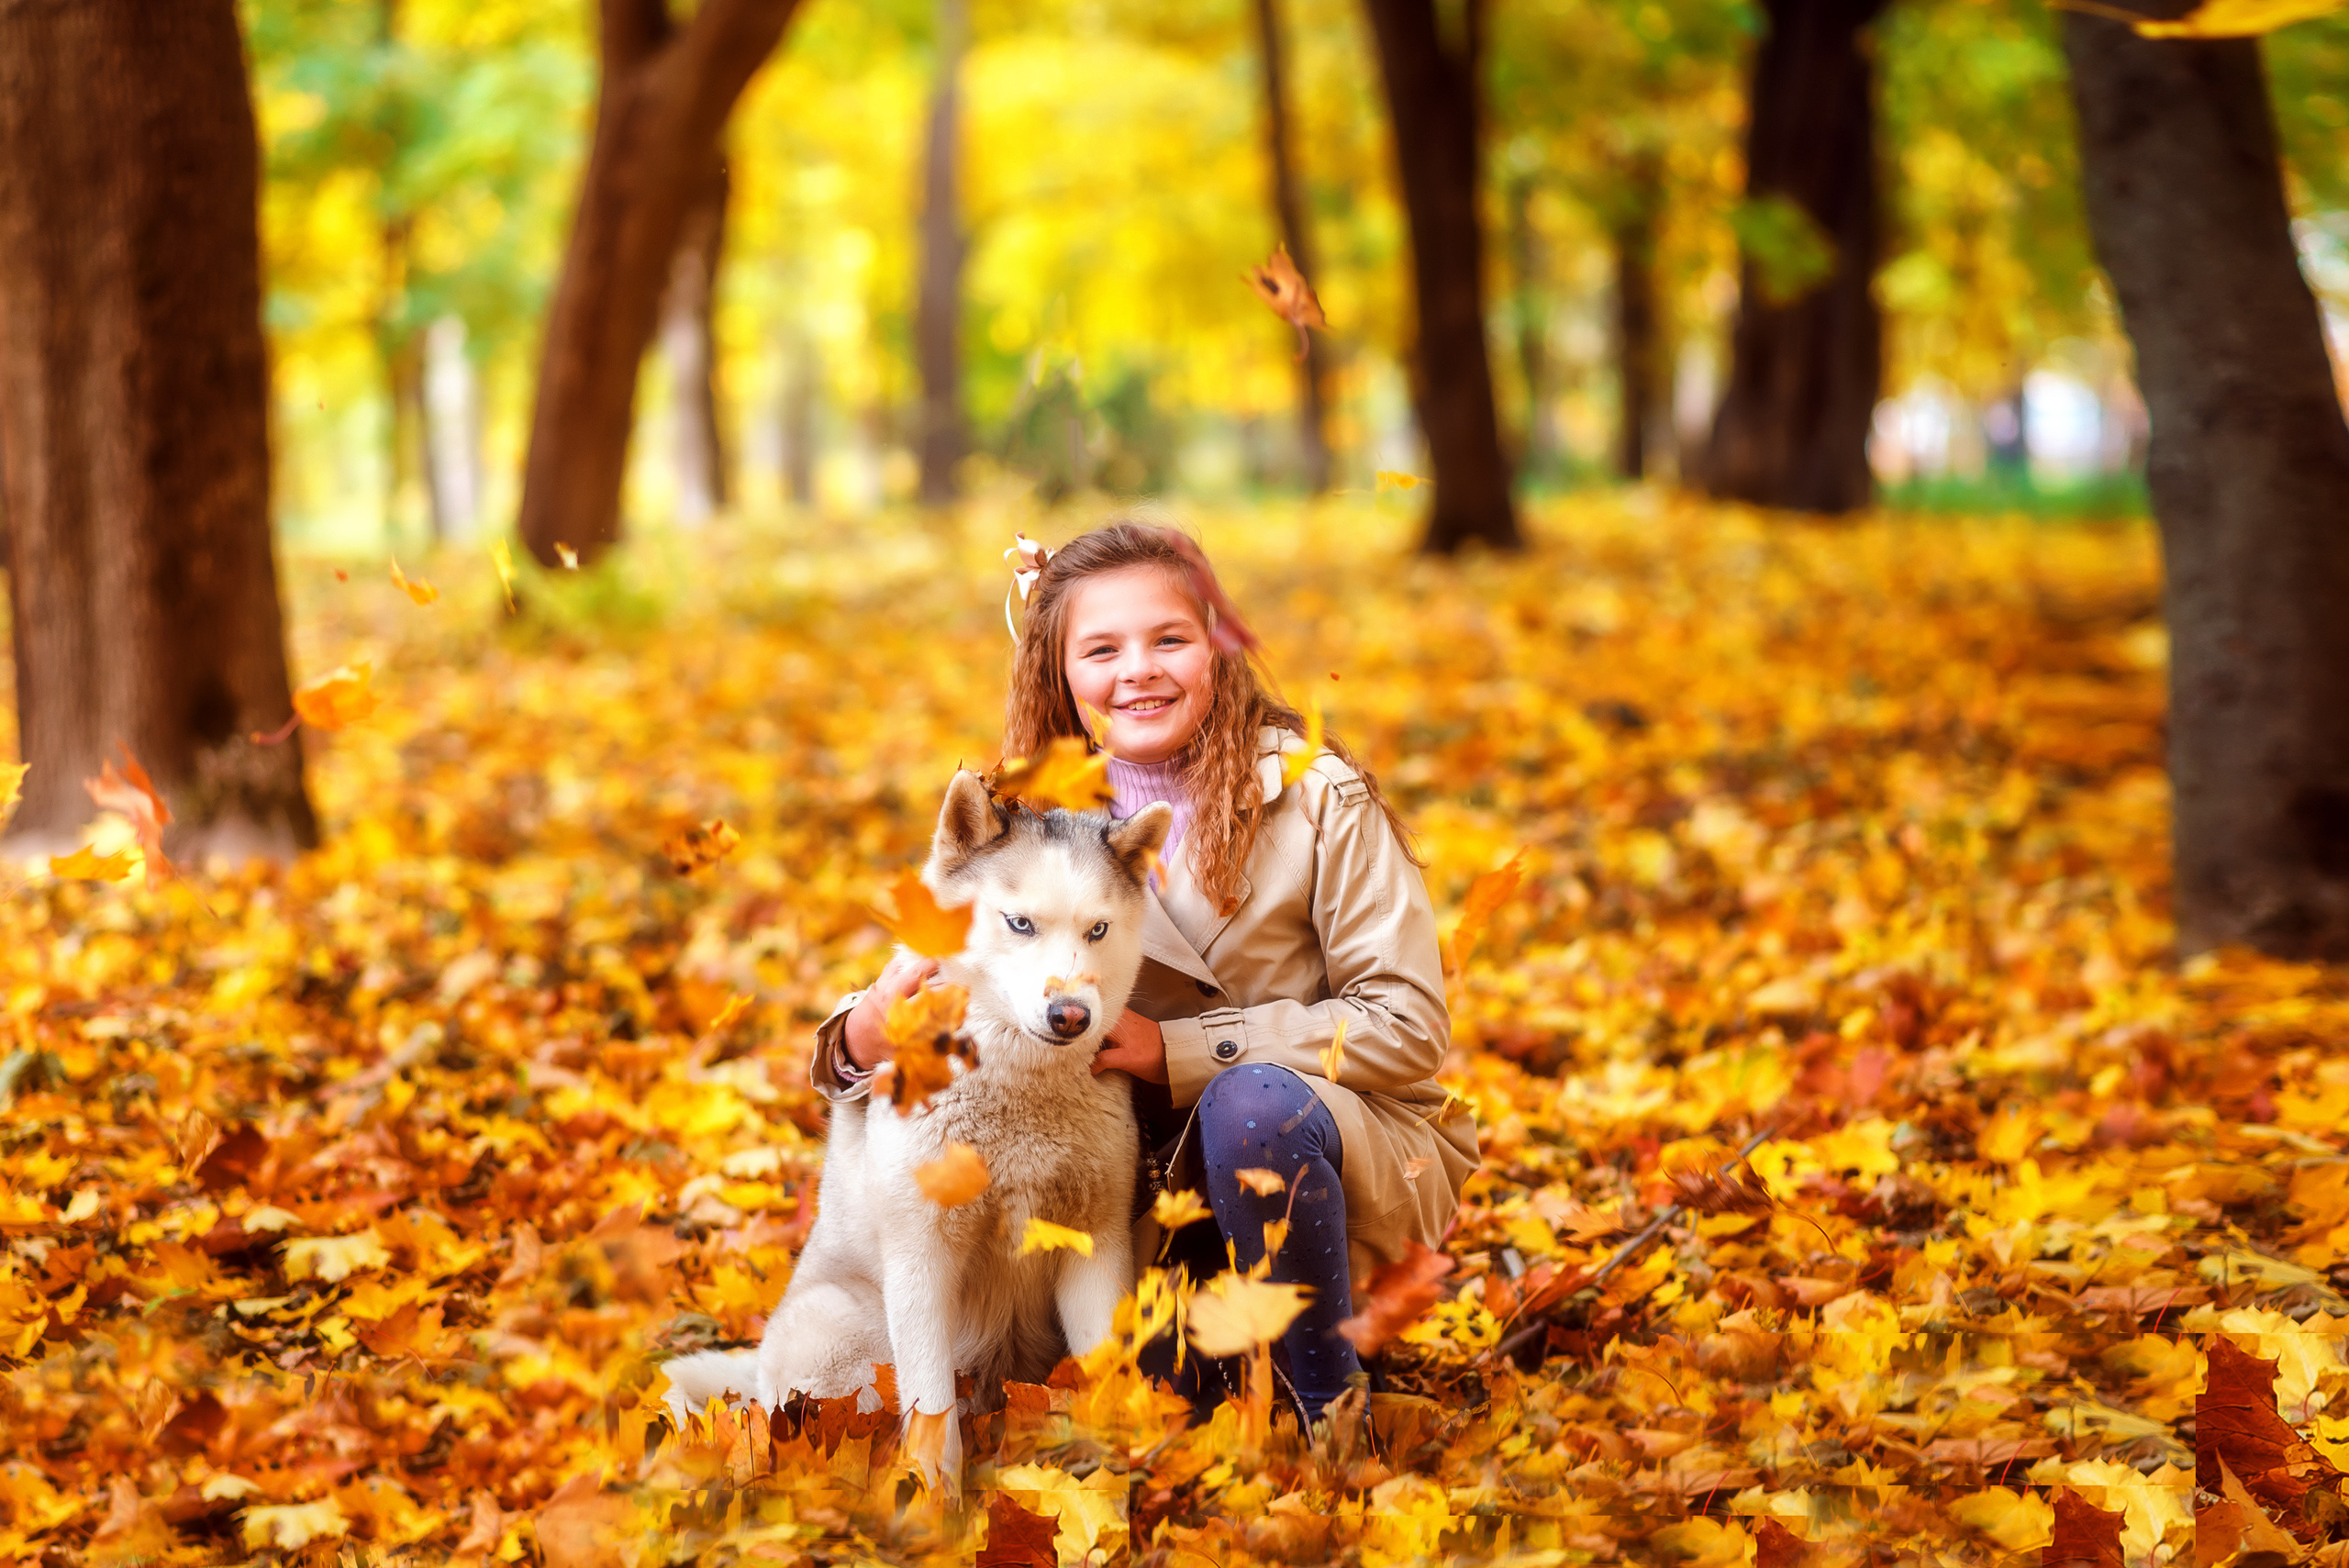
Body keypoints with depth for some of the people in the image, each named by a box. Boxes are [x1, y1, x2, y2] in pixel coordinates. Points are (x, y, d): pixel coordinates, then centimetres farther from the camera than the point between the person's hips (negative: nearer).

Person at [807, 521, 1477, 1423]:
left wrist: (1178, 1048, -24)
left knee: (1251, 1104, -34)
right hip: (1173, 1165, 4)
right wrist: (864, 1036, -30)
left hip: (1363, 1146, -4)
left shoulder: (1316, 797, -14)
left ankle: (1332, 1410, -14)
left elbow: (1406, 1025, -17)